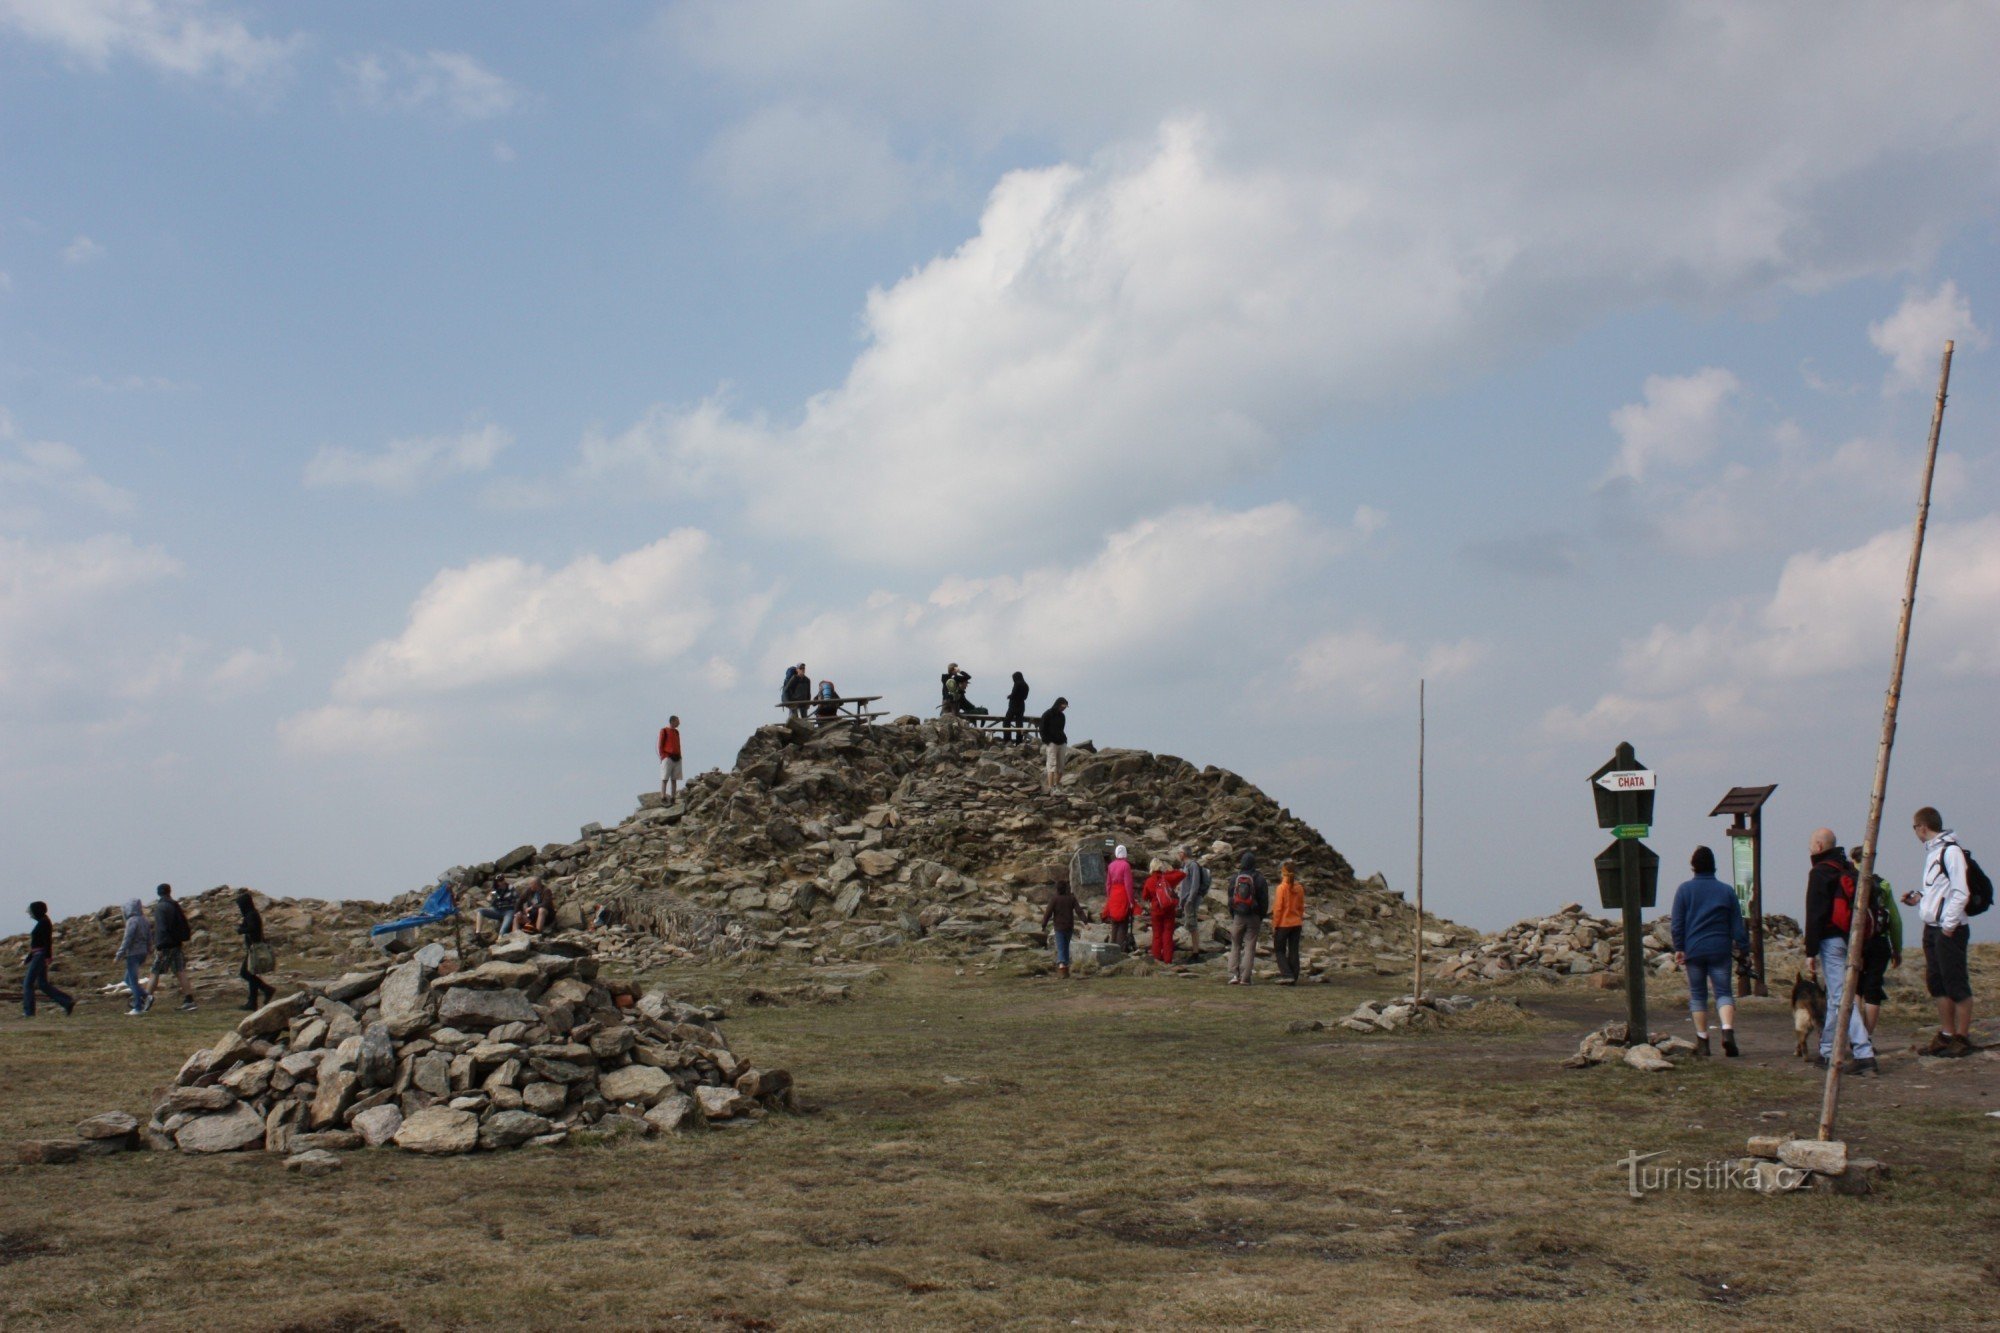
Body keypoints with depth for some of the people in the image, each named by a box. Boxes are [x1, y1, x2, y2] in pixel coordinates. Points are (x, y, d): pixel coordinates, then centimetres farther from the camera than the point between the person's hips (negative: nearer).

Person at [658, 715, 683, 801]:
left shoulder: (676, 732, 18)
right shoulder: (664, 731, -1)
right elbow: (660, 745, -4)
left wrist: (679, 756, 12)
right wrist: (662, 756, -12)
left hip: (676, 758, 7)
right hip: (667, 758, -7)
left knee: (674, 780, 6)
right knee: (664, 779, -7)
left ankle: (672, 799, 9)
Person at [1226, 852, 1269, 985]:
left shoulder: (1235, 879, 3)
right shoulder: (1259, 879, -4)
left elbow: (1230, 899, 9)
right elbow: (1264, 901, -2)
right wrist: (1261, 917, 9)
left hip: (1238, 916, 2)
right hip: (1253, 918, -2)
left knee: (1235, 946, 12)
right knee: (1250, 947, 2)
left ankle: (1234, 974, -1)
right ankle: (1245, 978, -3)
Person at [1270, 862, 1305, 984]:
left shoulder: (1281, 888, -13)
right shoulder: (1299, 888, 2)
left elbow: (1278, 908, -13)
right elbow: (1301, 907, 8)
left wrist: (1274, 925, -6)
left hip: (1283, 923, -5)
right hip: (1296, 923, 5)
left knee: (1279, 950, 7)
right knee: (1293, 951, 9)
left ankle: (1287, 974, -7)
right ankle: (1294, 978, 9)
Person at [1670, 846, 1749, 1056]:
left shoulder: (1684, 890, 0)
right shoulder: (1726, 890, 4)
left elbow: (1677, 923, 0)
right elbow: (1737, 923, 6)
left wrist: (1678, 949, 5)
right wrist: (1742, 946, 11)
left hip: (1694, 950, -1)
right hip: (1720, 950, 1)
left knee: (1697, 995, 8)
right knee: (1723, 992, 3)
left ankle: (1702, 1041, 8)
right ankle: (1728, 1031, -21)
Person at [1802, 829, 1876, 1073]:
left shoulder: (1820, 873, -10)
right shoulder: (1849, 870, 15)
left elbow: (1815, 915, -14)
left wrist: (1810, 952, -12)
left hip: (1831, 941, -9)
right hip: (1851, 940, 9)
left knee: (1841, 998, -10)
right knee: (1835, 995, 18)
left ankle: (1864, 1053, -18)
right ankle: (1827, 1052, 24)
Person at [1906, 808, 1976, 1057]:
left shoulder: (1951, 851, -13)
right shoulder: (1931, 851, 15)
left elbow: (1961, 892, -18)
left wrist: (1949, 926, -18)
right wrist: (1919, 898, 10)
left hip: (1950, 929, -9)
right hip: (1931, 928, 9)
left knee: (1956, 984, -2)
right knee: (1936, 983, 12)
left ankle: (1962, 1038, 4)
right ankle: (1946, 1034, 19)